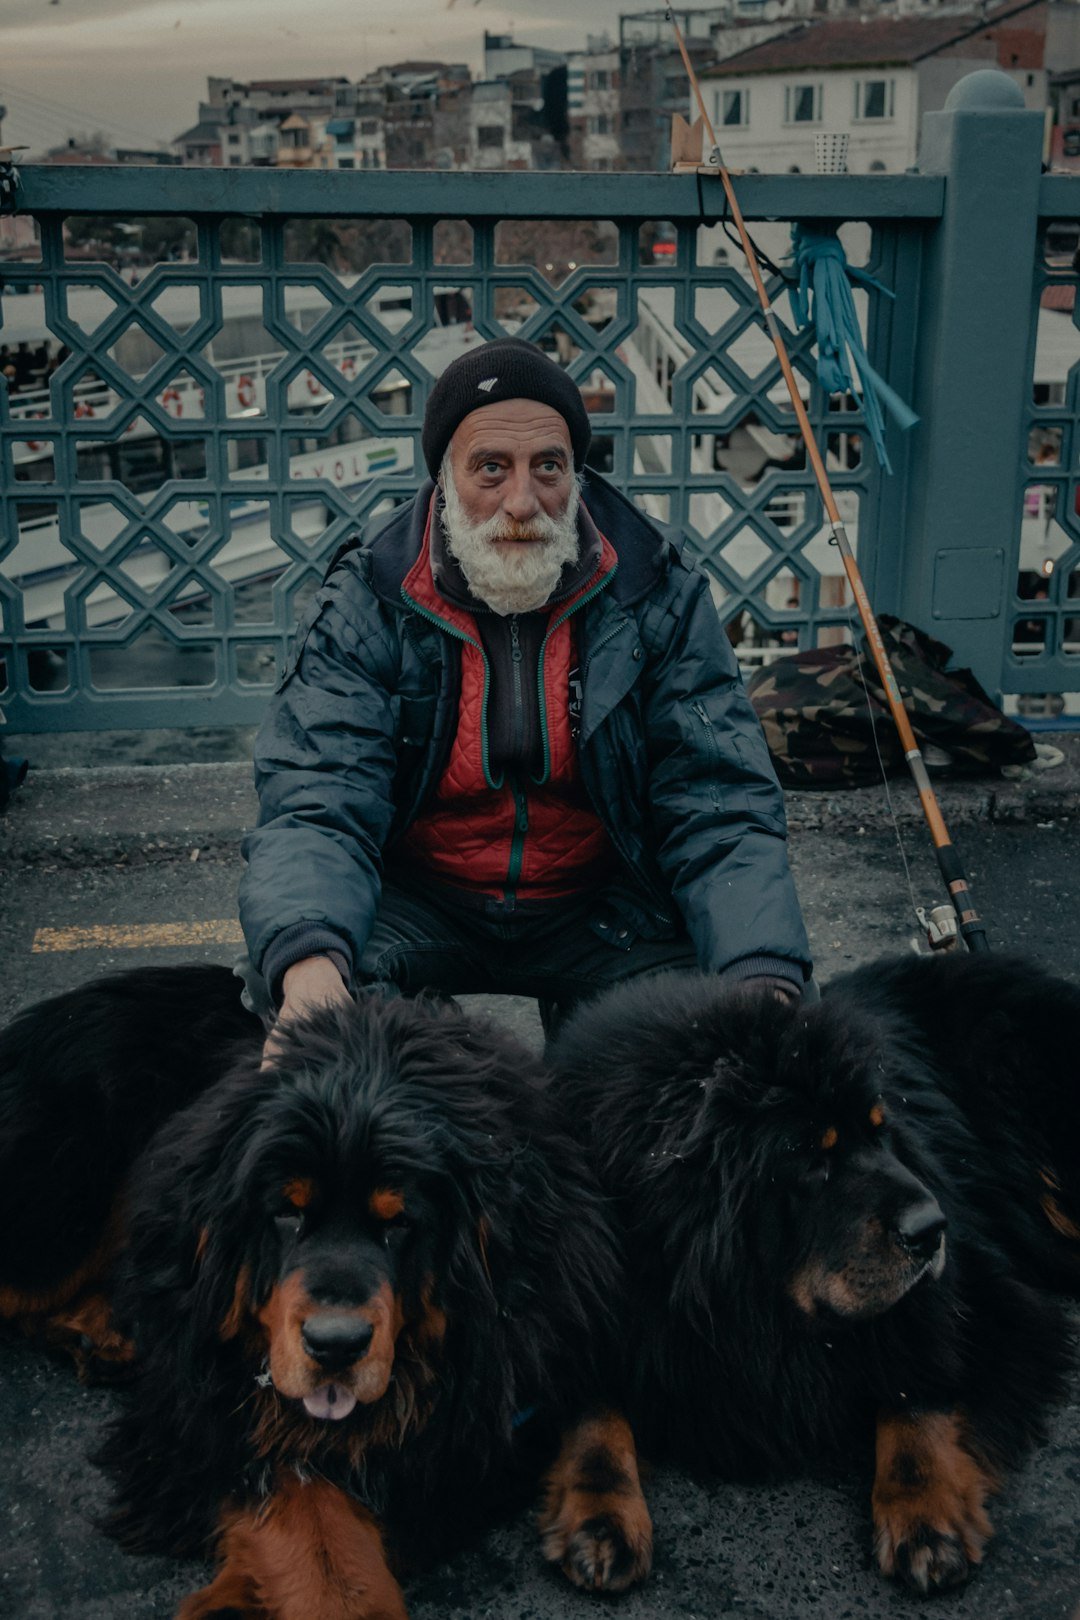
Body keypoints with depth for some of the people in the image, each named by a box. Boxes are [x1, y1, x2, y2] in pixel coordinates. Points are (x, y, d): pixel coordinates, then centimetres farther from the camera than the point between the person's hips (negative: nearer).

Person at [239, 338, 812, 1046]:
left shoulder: (660, 594, -9)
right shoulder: (366, 603, -12)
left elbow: (722, 808, -12)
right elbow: (316, 809, -20)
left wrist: (767, 977, -32)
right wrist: (307, 959, -45)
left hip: (599, 901, 1)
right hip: (420, 901, -1)